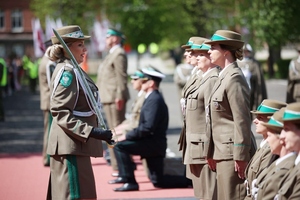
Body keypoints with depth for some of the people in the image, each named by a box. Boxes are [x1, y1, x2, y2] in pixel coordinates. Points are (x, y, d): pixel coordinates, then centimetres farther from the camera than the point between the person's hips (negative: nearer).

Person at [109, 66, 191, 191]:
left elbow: (148, 127, -26)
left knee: (120, 146, -19)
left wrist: (127, 136, -19)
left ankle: (130, 182, -15)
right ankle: (188, 180, 19)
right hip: (153, 144, 10)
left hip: (153, 143, -10)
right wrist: (129, 134, 4)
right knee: (158, 181, 15)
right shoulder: (153, 98, 14)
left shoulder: (154, 100, -18)